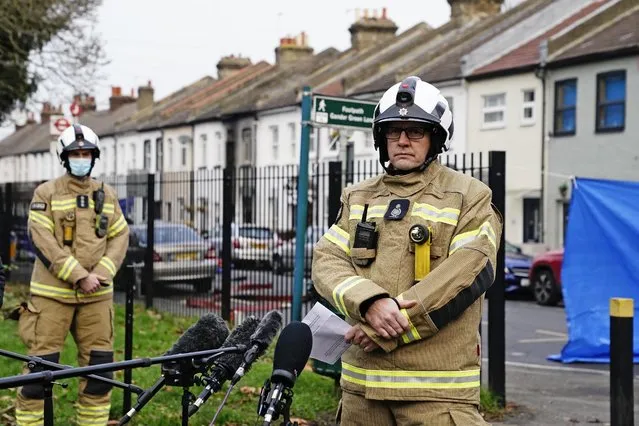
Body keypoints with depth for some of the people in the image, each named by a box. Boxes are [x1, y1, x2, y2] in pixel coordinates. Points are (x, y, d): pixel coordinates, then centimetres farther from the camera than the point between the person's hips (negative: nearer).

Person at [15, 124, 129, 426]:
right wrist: (79, 275, -15)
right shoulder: (46, 194, -1)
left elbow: (120, 236, 8)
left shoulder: (107, 195, 11)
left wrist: (101, 273, -8)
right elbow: (42, 242, -9)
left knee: (100, 366, 4)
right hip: (53, 293, -3)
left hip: (97, 295, 4)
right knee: (41, 368, -3)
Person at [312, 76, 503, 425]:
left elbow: (465, 276, -11)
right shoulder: (357, 199, 16)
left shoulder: (469, 197, 1)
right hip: (362, 382, 5)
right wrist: (370, 303, -18)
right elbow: (327, 262, 4)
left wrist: (384, 331, -15)